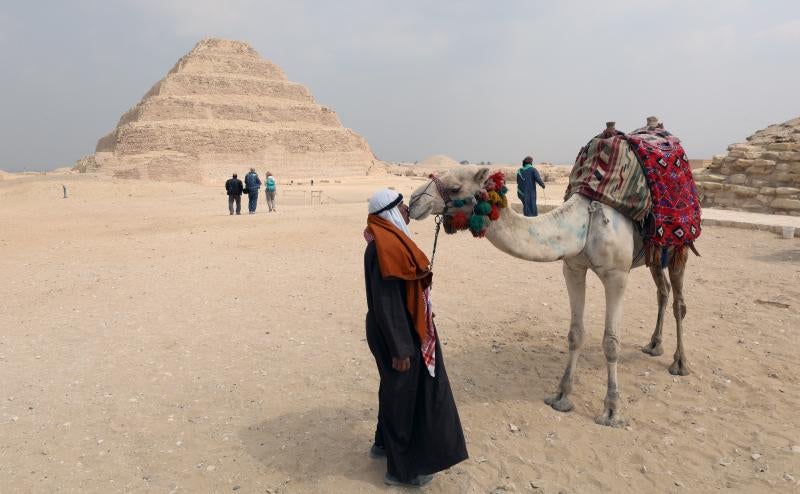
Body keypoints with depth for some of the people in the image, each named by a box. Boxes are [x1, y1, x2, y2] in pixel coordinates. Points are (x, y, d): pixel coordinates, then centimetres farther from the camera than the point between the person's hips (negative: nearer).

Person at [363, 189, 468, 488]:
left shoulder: (390, 239, 6)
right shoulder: (382, 247, -25)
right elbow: (385, 302, -25)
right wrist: (399, 349, -22)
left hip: (407, 327, 10)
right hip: (397, 333, -10)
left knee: (399, 390, 24)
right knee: (402, 393, 5)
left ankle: (385, 443, 43)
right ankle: (401, 469, 23)